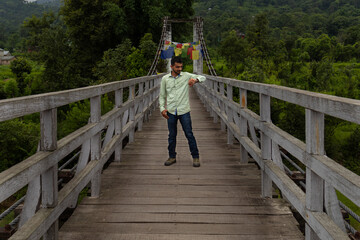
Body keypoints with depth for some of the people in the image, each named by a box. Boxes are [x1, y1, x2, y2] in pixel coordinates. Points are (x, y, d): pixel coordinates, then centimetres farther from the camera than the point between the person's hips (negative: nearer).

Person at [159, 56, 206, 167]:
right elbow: (162, 96, 11)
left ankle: (195, 157, 10)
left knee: (189, 134, 0)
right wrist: (162, 108, -2)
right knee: (172, 135, 10)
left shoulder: (186, 76, 0)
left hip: (184, 111, -2)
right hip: (171, 112, 2)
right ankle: (172, 157, 23)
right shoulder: (165, 79, 5)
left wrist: (195, 79, -27)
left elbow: (203, 77, -5)